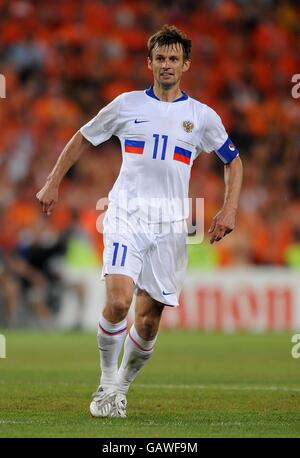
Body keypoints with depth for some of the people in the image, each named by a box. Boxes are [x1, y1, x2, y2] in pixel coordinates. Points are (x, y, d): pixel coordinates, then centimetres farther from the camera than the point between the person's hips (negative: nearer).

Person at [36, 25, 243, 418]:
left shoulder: (202, 116, 7)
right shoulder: (127, 105, 6)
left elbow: (233, 161, 18)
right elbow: (83, 138, 18)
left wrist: (229, 210, 5)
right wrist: (53, 183, 12)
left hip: (169, 225, 2)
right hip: (125, 216, -2)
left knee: (149, 319, 1)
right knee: (118, 301, -22)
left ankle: (122, 387, 22)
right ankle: (107, 383, -4)